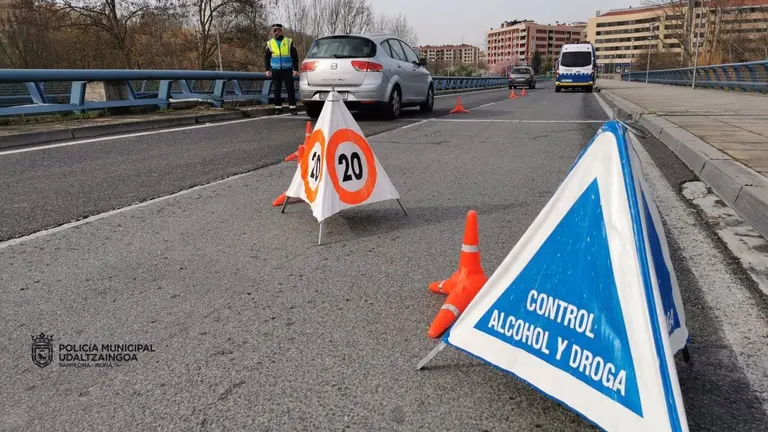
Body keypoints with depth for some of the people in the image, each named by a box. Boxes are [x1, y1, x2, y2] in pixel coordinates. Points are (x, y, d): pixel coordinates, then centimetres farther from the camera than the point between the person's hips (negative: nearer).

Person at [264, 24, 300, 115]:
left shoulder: (289, 42, 4)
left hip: (287, 70, -2)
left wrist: (296, 69, -3)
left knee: (290, 89, -4)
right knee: (277, 90, 4)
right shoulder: (270, 43, 10)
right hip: (275, 70, 2)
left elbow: (295, 57, 4)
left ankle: (292, 108, 1)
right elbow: (266, 58, 13)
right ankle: (278, 108, 10)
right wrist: (267, 69, 3)